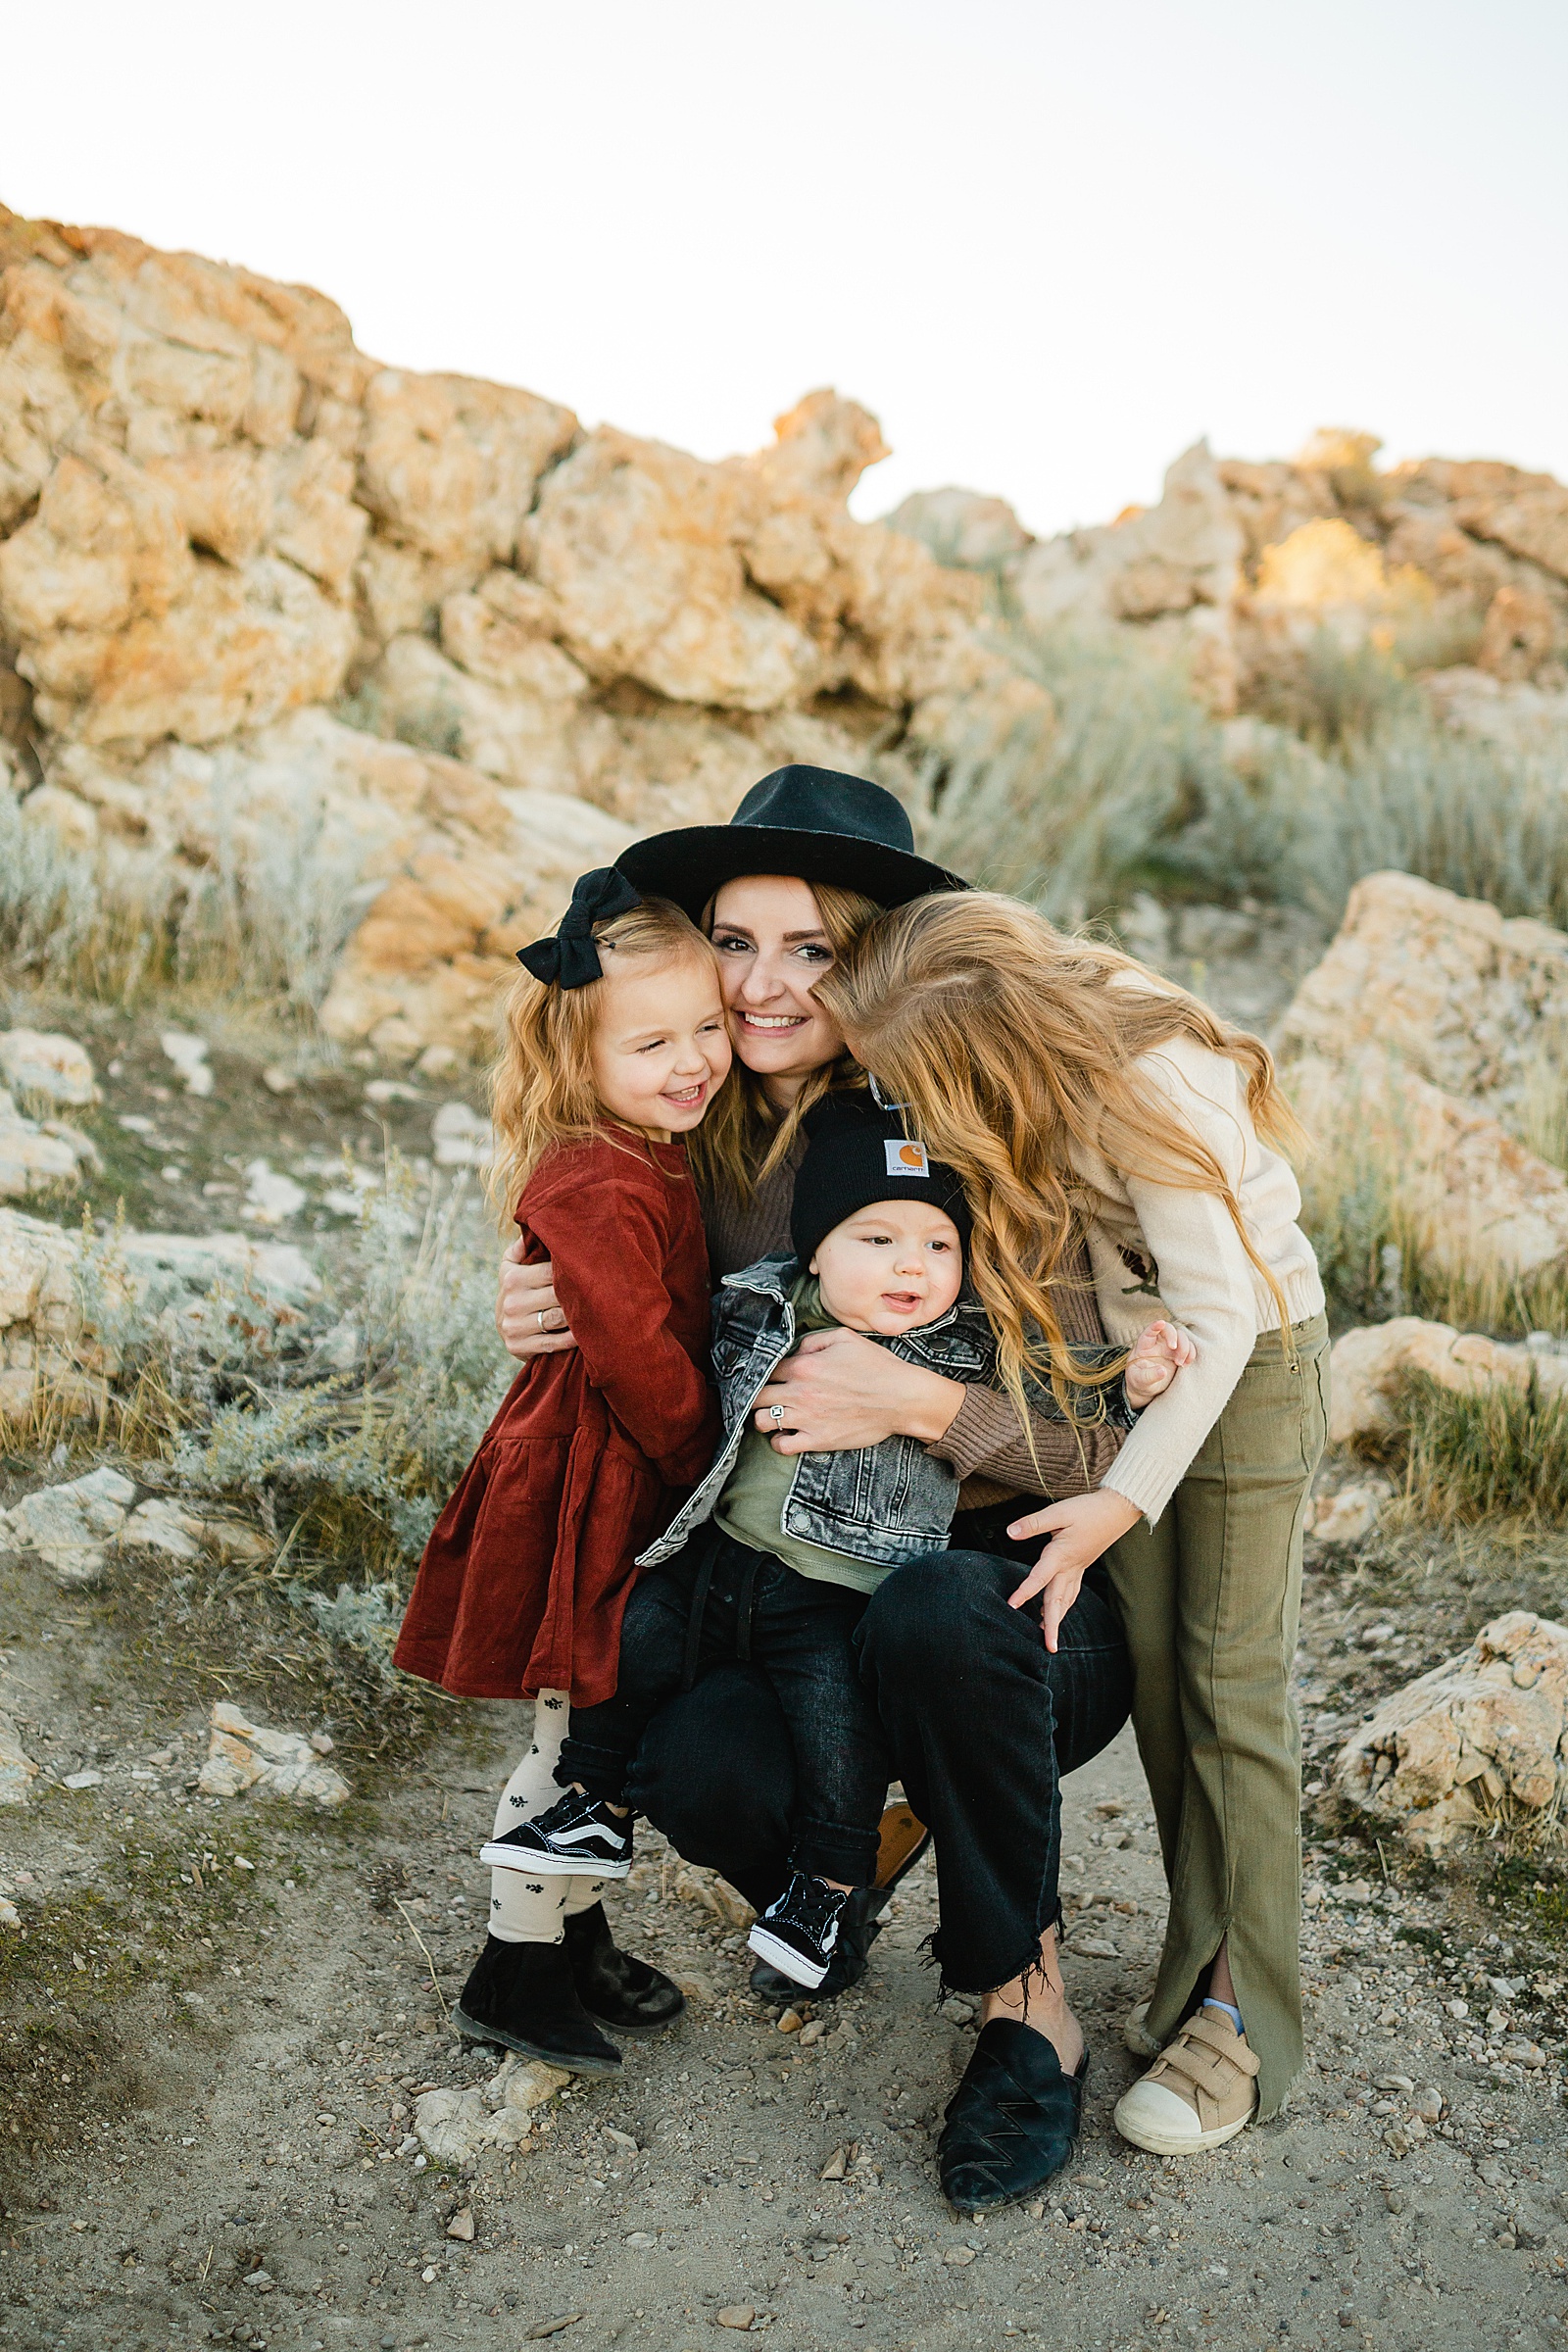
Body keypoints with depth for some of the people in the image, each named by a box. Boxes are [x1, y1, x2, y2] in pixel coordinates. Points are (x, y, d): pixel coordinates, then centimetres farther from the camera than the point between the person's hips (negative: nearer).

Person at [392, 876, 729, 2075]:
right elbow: (638, 1359, -23)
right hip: (585, 1493, -9)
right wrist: (716, 1465, -11)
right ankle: (518, 1973, 19)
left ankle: (570, 1931, 35)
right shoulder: (600, 1192, -25)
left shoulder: (660, 1157, 6)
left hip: (641, 1483, 9)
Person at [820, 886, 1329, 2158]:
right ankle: (1202, 1963, 18)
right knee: (1153, 1670, 5)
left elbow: (1222, 1319, -28)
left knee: (1232, 1684, -4)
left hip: (1253, 1358, -6)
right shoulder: (1042, 1022, -14)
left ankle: (1250, 2019, 6)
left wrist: (1123, 1501, -31)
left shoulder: (1152, 1092, -34)